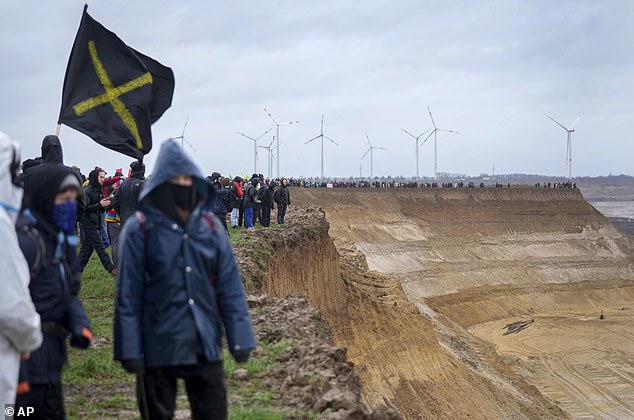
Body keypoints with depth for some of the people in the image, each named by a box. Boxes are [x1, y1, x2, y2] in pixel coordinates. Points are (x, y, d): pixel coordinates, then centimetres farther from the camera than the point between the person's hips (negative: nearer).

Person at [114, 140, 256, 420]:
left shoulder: (210, 226, 2)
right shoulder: (140, 229, -7)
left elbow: (229, 287, 3)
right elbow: (128, 295, -7)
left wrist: (240, 339, -2)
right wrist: (130, 351, -9)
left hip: (206, 347, 3)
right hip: (158, 350, -3)